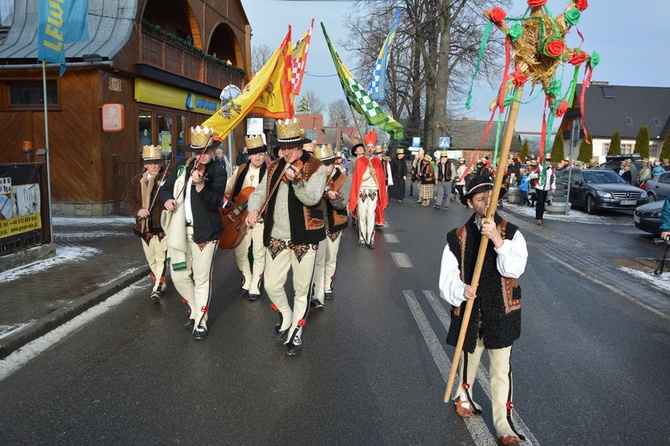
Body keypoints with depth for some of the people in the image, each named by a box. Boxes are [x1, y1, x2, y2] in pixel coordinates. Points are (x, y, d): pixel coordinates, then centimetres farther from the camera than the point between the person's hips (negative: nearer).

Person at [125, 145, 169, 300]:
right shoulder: (137, 180, 4)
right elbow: (129, 200, 4)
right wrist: (137, 210, -14)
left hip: (163, 225, -5)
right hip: (145, 226, 5)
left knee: (161, 257, -6)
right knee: (150, 258, 18)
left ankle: (158, 286, 5)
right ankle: (160, 282, 39)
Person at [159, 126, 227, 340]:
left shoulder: (218, 173, -6)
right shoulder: (182, 169, 10)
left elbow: (215, 203, -18)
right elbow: (165, 188, 19)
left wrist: (200, 185, -34)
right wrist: (167, 199, -4)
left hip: (205, 231, -5)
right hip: (180, 230, 5)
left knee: (202, 278, 0)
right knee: (179, 276, 9)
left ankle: (201, 321, 15)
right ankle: (194, 308, 34)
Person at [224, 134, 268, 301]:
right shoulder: (241, 170, 9)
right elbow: (227, 188, 18)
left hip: (261, 217, -4)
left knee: (259, 254, 3)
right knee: (239, 252, 9)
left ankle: (255, 287, 17)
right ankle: (247, 281, 29)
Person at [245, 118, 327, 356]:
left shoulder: (316, 167, -6)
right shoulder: (274, 168, 11)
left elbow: (312, 198, -20)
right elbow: (259, 192, 12)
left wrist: (296, 180, -38)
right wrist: (254, 209, -10)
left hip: (304, 237, -4)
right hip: (276, 237, 4)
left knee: (301, 290, 7)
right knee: (271, 285, 5)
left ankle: (296, 332, 26)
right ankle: (286, 317, 34)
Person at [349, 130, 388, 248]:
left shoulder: (377, 161, 7)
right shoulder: (359, 161, 1)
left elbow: (381, 178, 8)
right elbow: (357, 178, -3)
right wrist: (369, 174, -13)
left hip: (373, 192, 1)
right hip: (362, 192, -1)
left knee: (371, 215, -6)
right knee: (362, 215, 0)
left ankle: (370, 239, -6)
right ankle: (362, 238, 8)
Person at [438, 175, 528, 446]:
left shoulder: (511, 233, -7)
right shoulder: (457, 238, -6)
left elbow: (514, 269, -24)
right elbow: (447, 279, -7)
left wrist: (498, 240, -37)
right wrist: (460, 290, -28)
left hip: (501, 313, -1)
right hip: (469, 312, 1)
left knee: (501, 369, 8)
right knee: (469, 360, 22)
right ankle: (463, 395, 51)